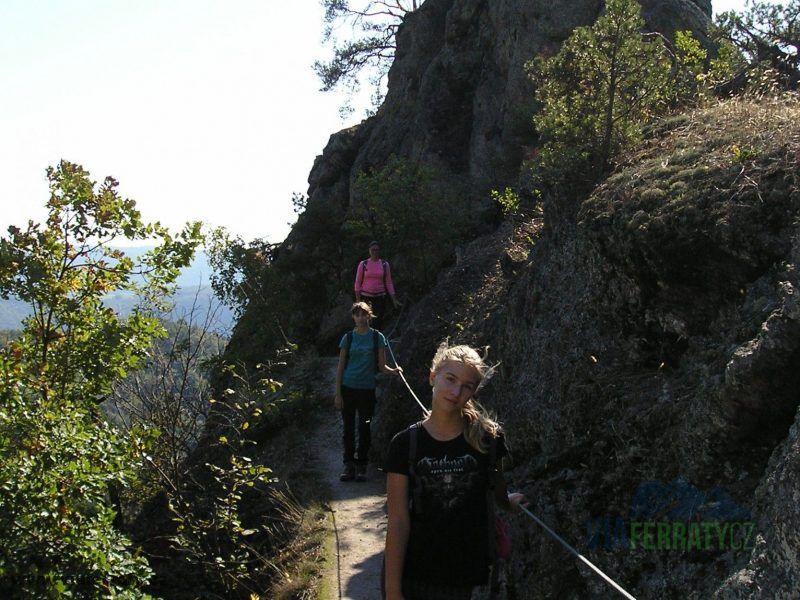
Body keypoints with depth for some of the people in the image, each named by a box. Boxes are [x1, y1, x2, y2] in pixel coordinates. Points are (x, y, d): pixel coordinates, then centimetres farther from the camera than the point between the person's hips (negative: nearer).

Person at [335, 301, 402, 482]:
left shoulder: (377, 337, 2)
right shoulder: (348, 338, 3)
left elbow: (381, 365, 1)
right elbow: (340, 367, 4)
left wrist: (393, 370, -21)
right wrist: (338, 394, -2)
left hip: (367, 389, -1)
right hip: (348, 388, 1)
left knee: (364, 428, 4)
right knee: (348, 428, 3)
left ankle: (361, 467, 12)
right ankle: (349, 465, 11)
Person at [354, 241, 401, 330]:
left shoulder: (384, 265, 4)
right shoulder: (363, 264, 0)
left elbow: (389, 283, 7)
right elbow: (358, 282, 2)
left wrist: (394, 299, 4)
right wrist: (358, 299, -4)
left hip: (380, 297, 1)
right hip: (365, 297, -1)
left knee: (378, 323, 1)